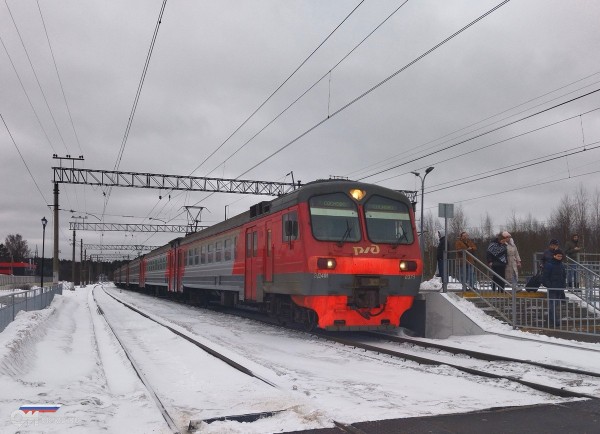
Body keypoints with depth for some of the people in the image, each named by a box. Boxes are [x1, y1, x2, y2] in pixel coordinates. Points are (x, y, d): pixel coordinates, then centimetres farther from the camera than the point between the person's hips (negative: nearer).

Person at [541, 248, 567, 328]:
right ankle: (551, 322, -3)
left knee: (558, 306, 12)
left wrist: (563, 286, 12)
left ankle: (557, 321, 20)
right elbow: (544, 278, -10)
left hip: (560, 289, 7)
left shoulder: (562, 265, 12)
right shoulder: (548, 265, -10)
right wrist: (549, 286, -16)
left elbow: (564, 277, 21)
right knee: (552, 306, -7)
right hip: (552, 290, -7)